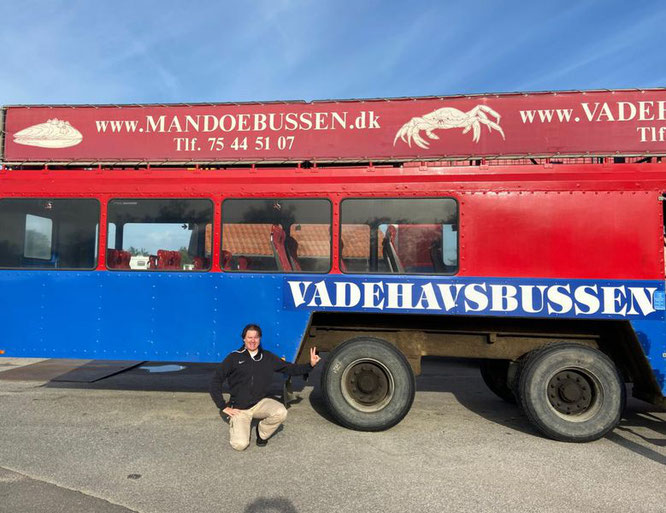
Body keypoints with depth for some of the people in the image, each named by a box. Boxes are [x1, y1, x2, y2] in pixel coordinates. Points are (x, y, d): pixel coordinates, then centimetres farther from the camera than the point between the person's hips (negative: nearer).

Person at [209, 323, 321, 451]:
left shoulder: (268, 357, 5)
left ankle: (262, 433, 5)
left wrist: (310, 365, -6)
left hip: (260, 403, 2)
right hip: (239, 408, -2)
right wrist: (223, 407, -7)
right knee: (240, 445, -20)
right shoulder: (234, 357, -4)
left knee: (281, 412, -27)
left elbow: (290, 368, 8)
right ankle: (234, 423, 16)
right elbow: (216, 381, -2)